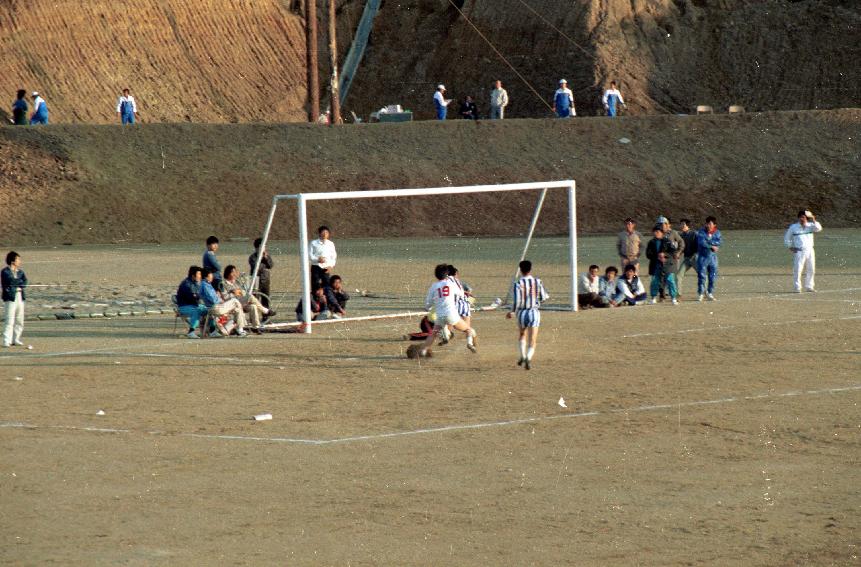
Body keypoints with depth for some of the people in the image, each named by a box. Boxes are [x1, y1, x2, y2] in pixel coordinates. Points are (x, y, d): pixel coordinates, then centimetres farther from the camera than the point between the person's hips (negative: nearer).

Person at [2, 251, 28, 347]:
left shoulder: (20, 272, 15)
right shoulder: (5, 271, -3)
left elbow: (24, 282, 2)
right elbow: (10, 280, -17)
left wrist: (16, 284, -13)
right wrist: (20, 281, -4)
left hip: (20, 297, 7)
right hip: (10, 297, -7)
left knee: (19, 321, 8)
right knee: (9, 320, -10)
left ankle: (16, 339, 17)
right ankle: (7, 341, -10)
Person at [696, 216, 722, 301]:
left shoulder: (717, 233, 6)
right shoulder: (701, 232, -3)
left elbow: (718, 243, -9)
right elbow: (701, 242, -17)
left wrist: (708, 241, -16)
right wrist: (711, 246, -16)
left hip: (713, 257, 3)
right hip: (703, 256, -3)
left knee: (713, 276, 5)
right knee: (701, 275, -5)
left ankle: (710, 293, 15)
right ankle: (700, 294, 2)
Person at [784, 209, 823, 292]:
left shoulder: (810, 226, 5)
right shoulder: (793, 227, 1)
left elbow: (818, 228, -13)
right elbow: (786, 238, 9)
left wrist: (814, 221, -23)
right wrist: (790, 247, -1)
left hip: (809, 251, 3)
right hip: (798, 251, -3)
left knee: (811, 270, 9)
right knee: (797, 270, -10)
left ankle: (809, 286, 21)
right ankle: (797, 288, -7)